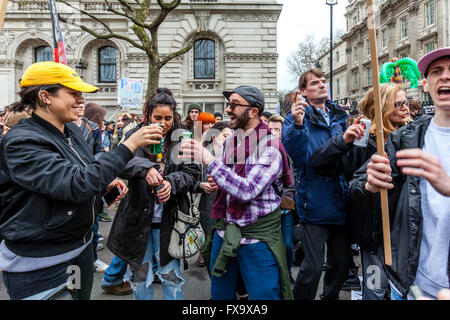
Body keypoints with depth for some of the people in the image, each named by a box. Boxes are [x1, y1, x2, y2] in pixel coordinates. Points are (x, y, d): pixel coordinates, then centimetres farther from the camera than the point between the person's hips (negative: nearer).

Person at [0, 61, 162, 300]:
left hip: (81, 246, 8)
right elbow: (76, 184, -33)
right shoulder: (21, 143, -22)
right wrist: (129, 145, -33)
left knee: (83, 296, 21)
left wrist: (105, 182, -3)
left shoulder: (71, 130, 2)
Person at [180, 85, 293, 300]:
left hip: (257, 240, -7)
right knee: (220, 295, 20)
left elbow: (247, 191, -27)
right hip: (224, 233, 7)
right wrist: (216, 182, 0)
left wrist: (208, 160, -27)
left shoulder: (271, 147, -15)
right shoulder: (230, 141, 7)